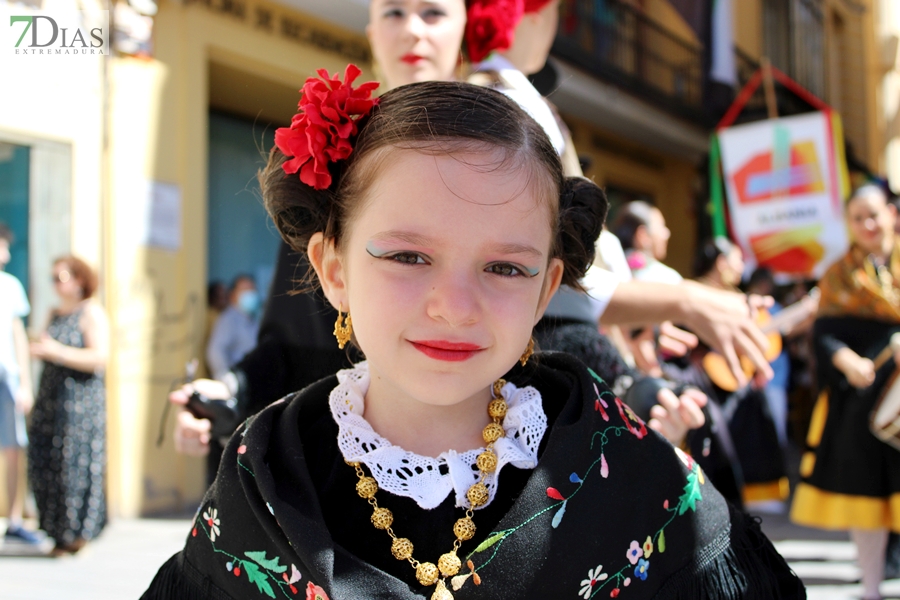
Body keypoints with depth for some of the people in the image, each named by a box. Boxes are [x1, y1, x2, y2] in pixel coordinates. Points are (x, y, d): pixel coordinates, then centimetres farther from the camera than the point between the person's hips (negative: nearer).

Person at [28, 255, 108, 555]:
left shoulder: (92, 313, -5)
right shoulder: (55, 314, 18)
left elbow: (100, 357, -14)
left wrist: (58, 351, -18)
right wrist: (38, 350, 4)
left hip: (80, 399, -7)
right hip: (50, 399, 7)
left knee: (74, 464, -6)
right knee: (44, 465, 2)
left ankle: (78, 531, 3)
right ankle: (59, 531, 10)